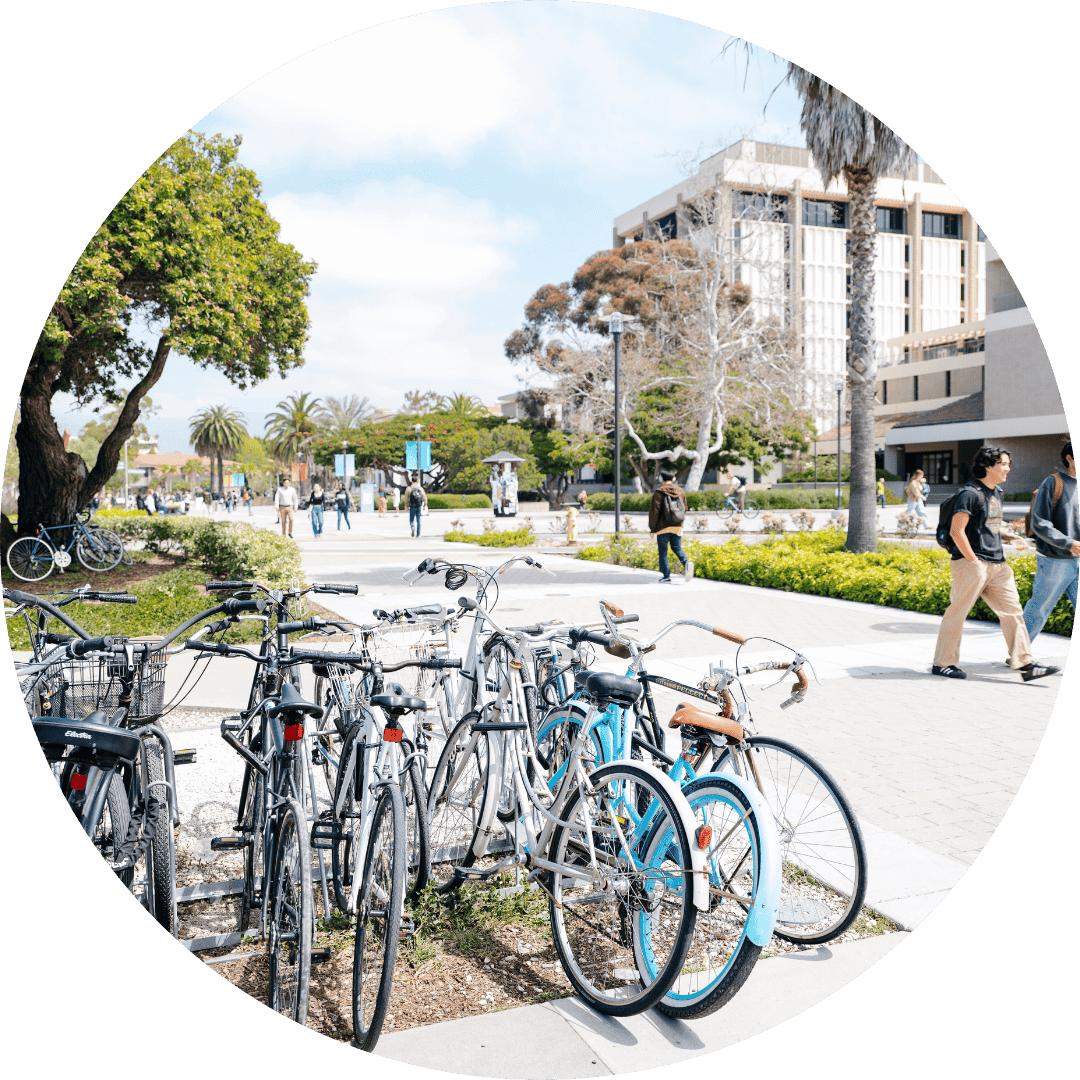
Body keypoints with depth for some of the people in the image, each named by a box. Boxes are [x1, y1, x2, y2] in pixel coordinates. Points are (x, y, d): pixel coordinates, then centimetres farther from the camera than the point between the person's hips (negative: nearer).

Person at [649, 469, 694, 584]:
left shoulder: (659, 492, -7)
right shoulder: (681, 491, 9)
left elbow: (654, 510, -8)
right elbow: (684, 509, 17)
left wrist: (652, 527, -1)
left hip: (663, 527, -5)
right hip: (677, 527, 5)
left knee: (662, 551, 4)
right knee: (677, 548, 16)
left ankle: (666, 576, 4)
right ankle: (686, 563, -13)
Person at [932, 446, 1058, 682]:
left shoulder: (998, 493, 17)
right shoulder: (970, 493, -12)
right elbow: (956, 531, -17)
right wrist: (974, 561, -16)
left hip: (997, 565, 9)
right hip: (972, 564, -9)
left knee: (1012, 611, 3)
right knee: (957, 612, -1)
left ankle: (1024, 664, 4)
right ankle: (943, 663, 9)